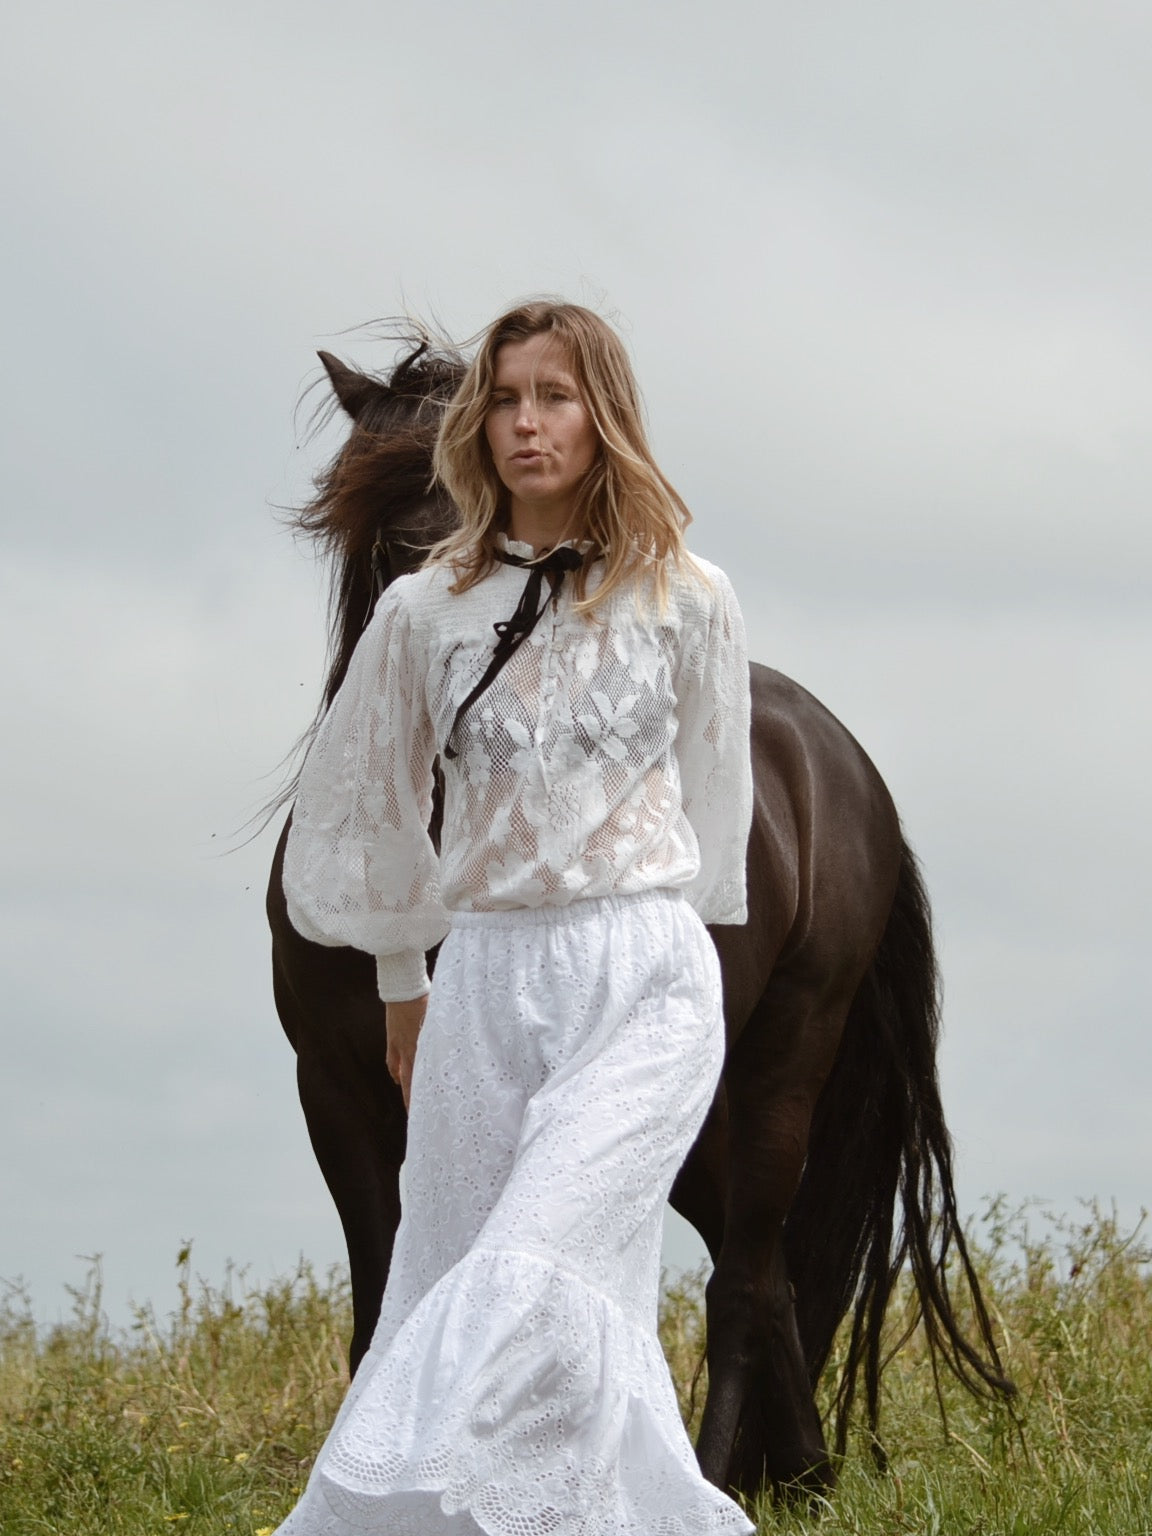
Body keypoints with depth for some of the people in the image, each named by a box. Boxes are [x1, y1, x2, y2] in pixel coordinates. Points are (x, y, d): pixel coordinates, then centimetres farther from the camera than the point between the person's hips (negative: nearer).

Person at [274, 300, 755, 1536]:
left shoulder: (684, 601, 1)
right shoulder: (424, 613, 6)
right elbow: (369, 810, 18)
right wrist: (399, 983, 24)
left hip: (642, 980, -3)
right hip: (483, 983, 3)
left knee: (539, 1278, -19)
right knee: (456, 1290, 3)